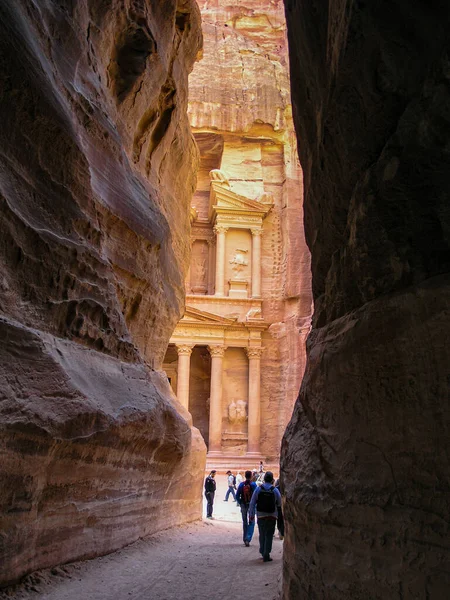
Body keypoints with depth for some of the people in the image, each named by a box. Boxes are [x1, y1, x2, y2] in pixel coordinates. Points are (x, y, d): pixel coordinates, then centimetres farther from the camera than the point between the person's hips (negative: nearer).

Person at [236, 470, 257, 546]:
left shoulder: (241, 484, -1)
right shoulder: (253, 484, -9)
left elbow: (237, 496, 0)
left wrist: (240, 503, 12)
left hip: (243, 505, 3)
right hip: (251, 505, -3)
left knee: (245, 522, 17)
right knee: (251, 523, 2)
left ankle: (245, 539, 24)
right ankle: (248, 539, -12)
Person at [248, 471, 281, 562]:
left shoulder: (258, 489, -5)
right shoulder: (275, 490, -8)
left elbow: (252, 503, -4)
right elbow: (280, 503, 0)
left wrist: (251, 515, 2)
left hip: (260, 516, 2)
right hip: (272, 516, -2)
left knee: (262, 534, 17)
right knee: (269, 535, 4)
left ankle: (263, 552, 26)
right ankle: (266, 555, 1)